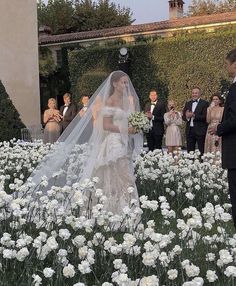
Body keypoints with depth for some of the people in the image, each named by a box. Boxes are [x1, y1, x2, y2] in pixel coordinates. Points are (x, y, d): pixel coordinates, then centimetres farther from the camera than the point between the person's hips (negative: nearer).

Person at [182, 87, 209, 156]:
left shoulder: (204, 103, -2)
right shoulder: (188, 103, 16)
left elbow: (205, 117, -12)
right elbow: (183, 117, 12)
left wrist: (194, 116, -20)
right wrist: (187, 116, -11)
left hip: (200, 131, -5)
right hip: (189, 130, 5)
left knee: (202, 152, -3)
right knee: (189, 151, 7)